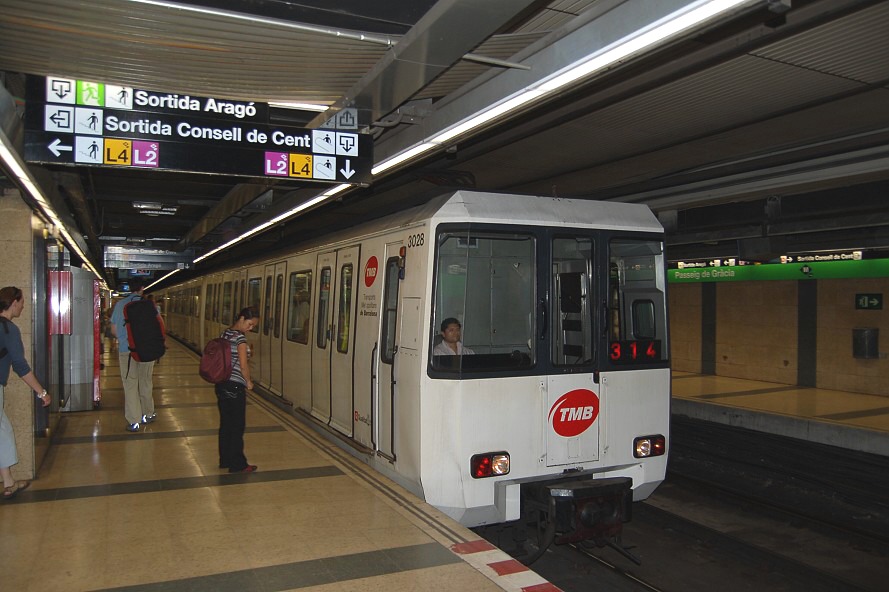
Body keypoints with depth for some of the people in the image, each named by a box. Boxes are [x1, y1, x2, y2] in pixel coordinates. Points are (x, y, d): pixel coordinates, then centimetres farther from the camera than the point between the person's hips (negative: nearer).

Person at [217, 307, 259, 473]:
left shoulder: (225, 333, 9)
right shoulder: (240, 338, -15)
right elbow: (243, 365, -17)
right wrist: (249, 382, -1)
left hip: (221, 384, 8)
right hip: (235, 386, -8)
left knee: (225, 423, 15)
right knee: (237, 426, 2)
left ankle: (225, 460, 25)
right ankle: (237, 464, 10)